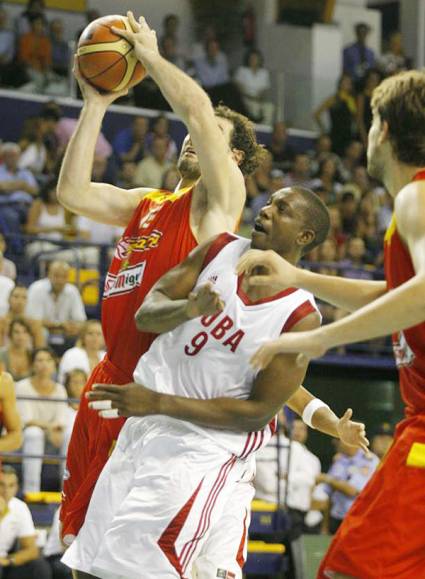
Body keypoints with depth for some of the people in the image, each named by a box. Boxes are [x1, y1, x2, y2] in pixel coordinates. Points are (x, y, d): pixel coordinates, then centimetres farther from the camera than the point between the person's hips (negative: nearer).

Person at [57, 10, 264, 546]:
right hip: (113, 381, 8)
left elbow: (196, 109, -15)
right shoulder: (149, 205, 20)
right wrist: (95, 104, 9)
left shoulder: (220, 198, -2)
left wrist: (150, 55, -3)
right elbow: (73, 192, 10)